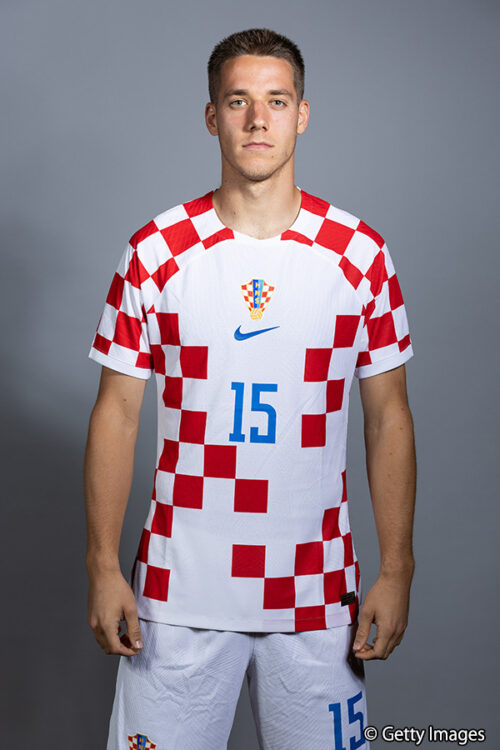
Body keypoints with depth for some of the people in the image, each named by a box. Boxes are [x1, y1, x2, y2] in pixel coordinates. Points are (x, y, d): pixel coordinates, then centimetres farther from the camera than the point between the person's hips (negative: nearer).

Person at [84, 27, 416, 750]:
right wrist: (103, 565, -3)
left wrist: (396, 569, -1)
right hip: (179, 589, 0)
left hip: (317, 590, 1)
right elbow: (117, 413, 1)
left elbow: (388, 417, 3)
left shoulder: (359, 251, -1)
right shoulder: (157, 250, -2)